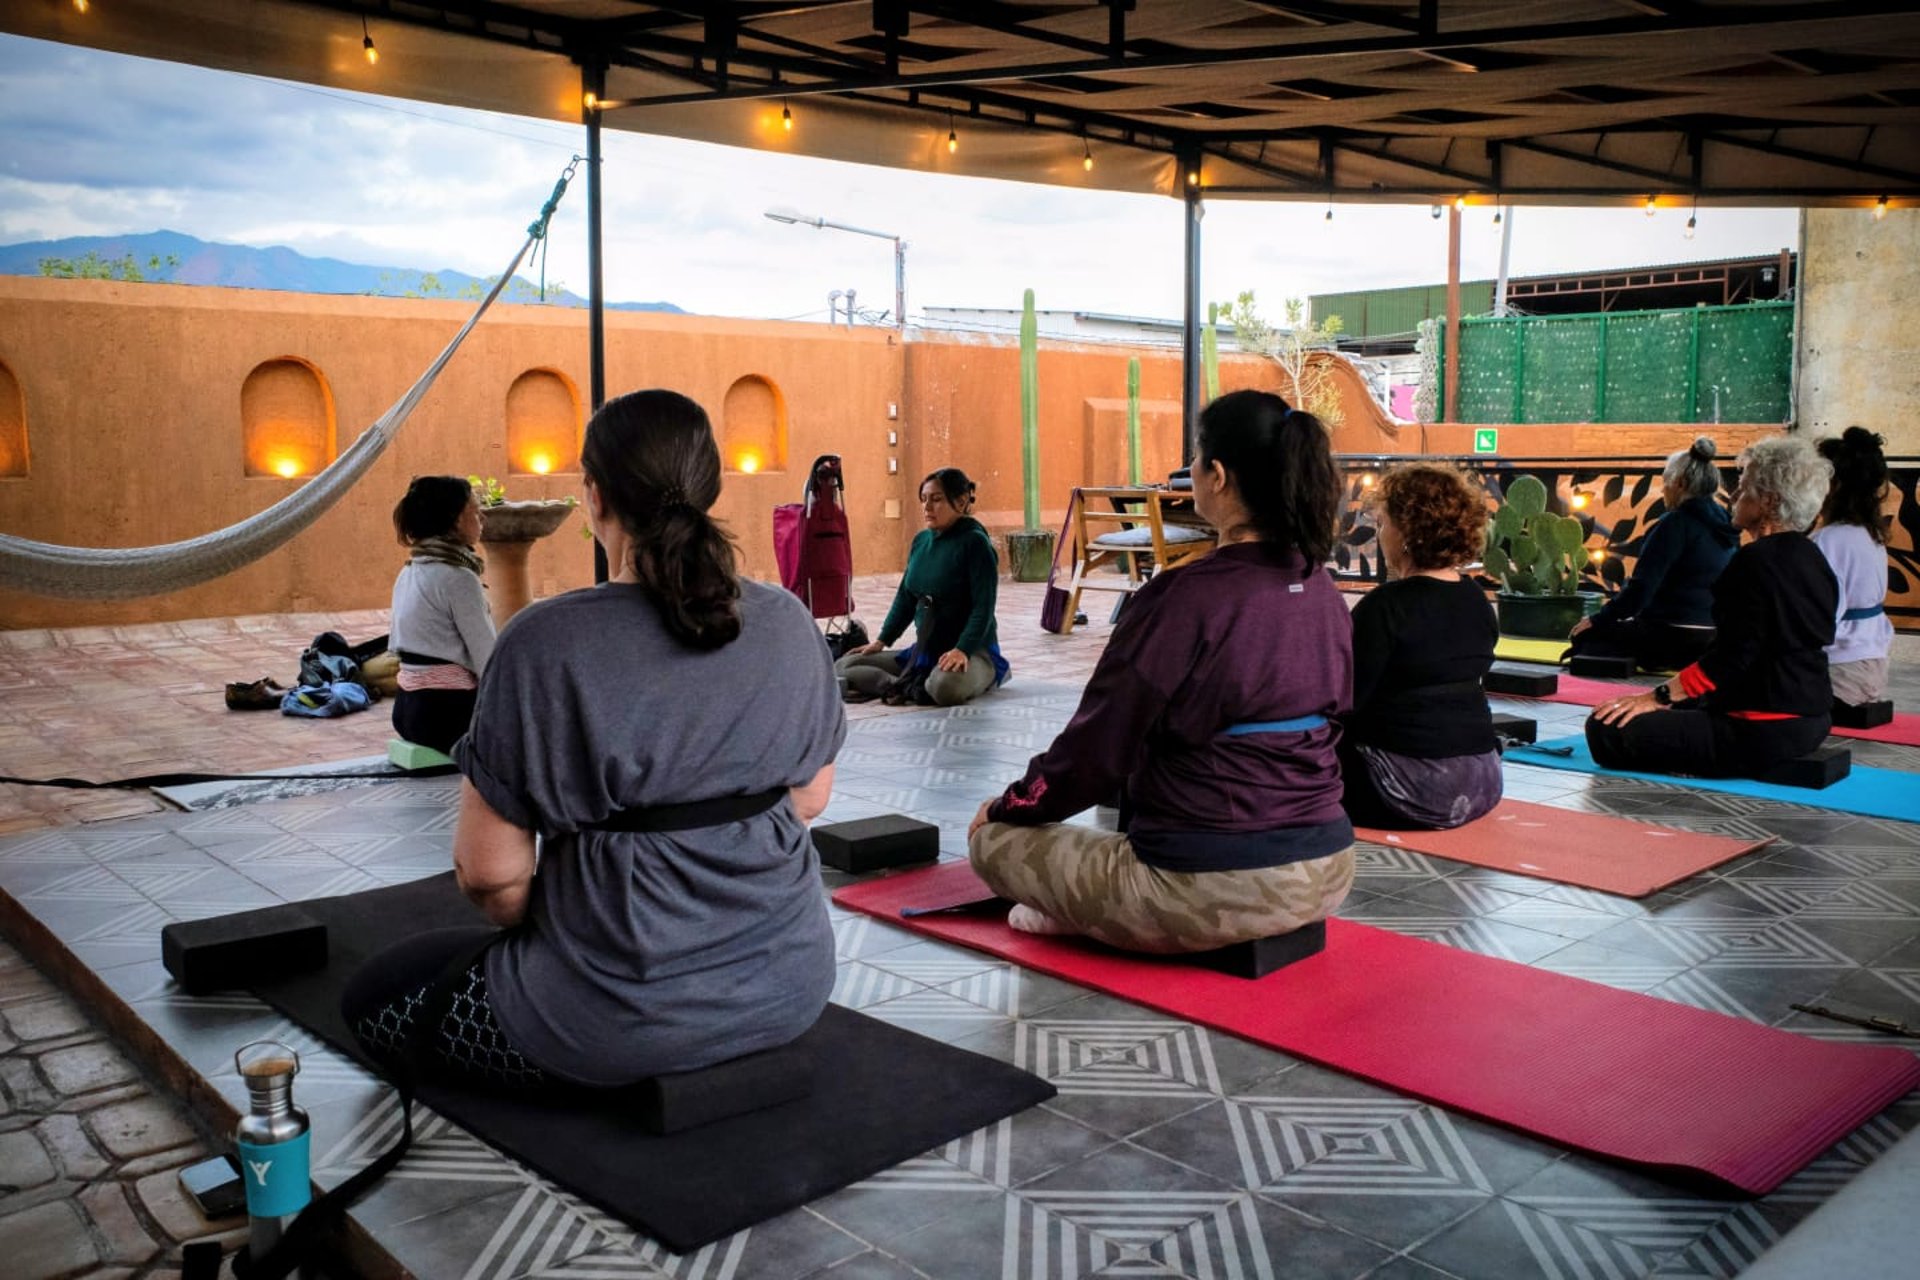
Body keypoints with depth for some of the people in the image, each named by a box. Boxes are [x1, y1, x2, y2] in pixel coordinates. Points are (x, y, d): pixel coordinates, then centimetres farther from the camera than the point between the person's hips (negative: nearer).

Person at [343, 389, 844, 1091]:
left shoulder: (546, 644, -18)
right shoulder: (788, 623, -4)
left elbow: (489, 872, -14)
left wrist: (538, 923, 8)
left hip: (626, 1022, -7)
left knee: (375, 997, 17)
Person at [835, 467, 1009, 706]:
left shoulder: (975, 542, -12)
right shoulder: (921, 540, 9)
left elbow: (984, 607, -18)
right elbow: (905, 596, 17)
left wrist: (962, 650, -30)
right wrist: (882, 641, 11)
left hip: (972, 651, -8)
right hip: (924, 650, 8)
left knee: (945, 686, -44)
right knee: (841, 667, -5)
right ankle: (917, 687, -17)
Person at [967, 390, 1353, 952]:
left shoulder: (1188, 597, -19)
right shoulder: (1322, 593, 3)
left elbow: (1099, 743, -12)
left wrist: (1010, 805, 7)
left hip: (1215, 893, -7)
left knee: (994, 841, 9)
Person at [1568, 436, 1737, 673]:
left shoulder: (1677, 523, -13)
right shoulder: (1725, 528, 12)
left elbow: (1640, 588, -18)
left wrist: (1597, 620, -7)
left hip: (1672, 641, -9)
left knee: (1584, 636, 4)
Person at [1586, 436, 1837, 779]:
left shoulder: (1756, 561, -17)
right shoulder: (1813, 559, 12)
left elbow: (1731, 657, -22)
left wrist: (1656, 697, -15)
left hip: (1764, 733, -10)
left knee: (1607, 730, -14)